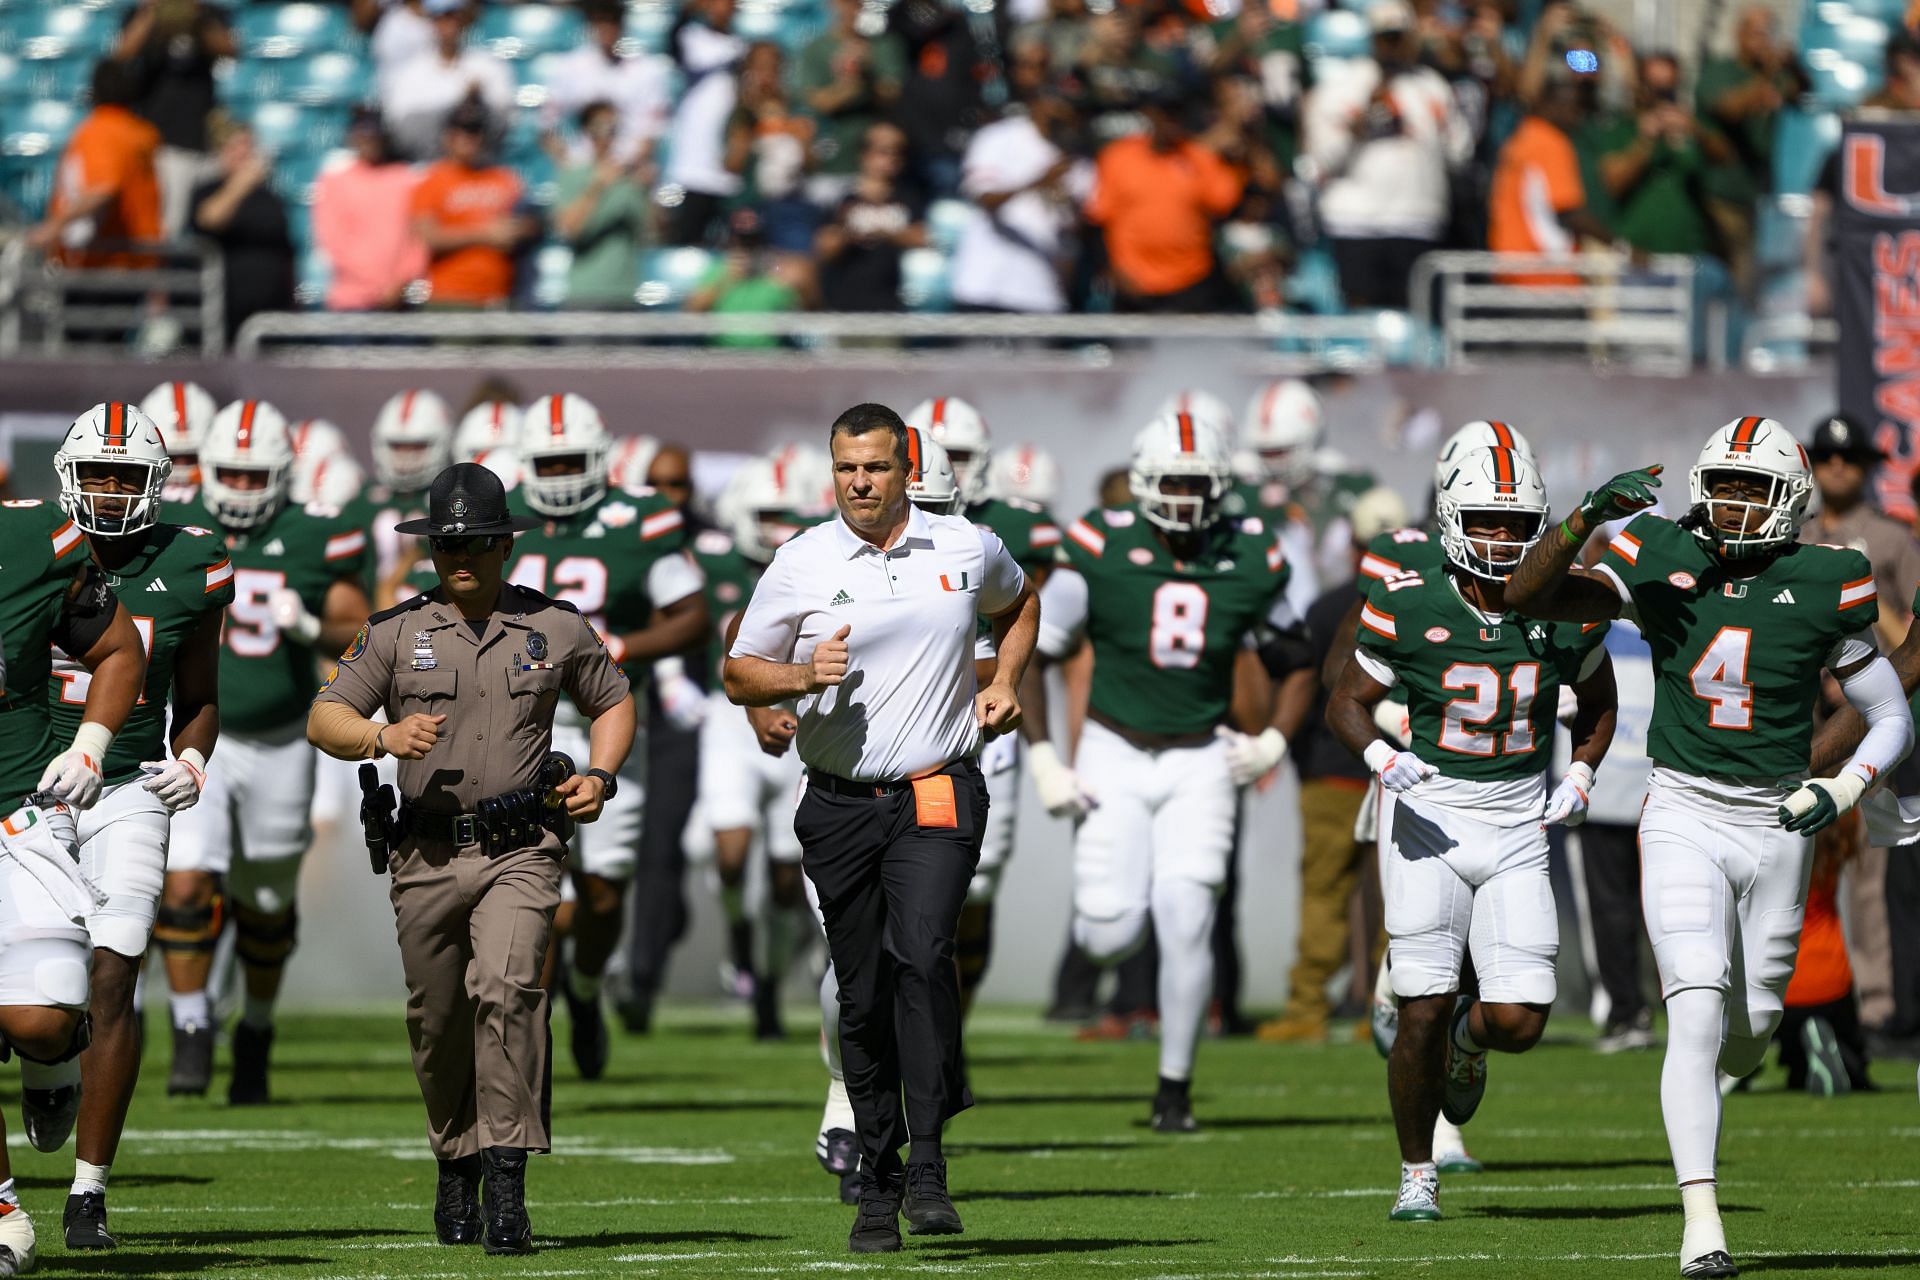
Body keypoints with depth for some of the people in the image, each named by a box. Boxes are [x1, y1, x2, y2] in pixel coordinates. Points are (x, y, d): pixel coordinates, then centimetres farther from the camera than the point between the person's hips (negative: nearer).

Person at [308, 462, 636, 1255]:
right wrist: (384, 736, -19)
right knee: (437, 1020, 7)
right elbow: (323, 720, 1)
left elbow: (613, 701, 21)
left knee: (507, 988, -21)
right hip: (428, 854, 2)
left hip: (520, 850, -2)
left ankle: (506, 1183, -23)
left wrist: (600, 776, 4)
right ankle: (456, 1161, 31)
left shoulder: (556, 629, 7)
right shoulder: (396, 632, 5)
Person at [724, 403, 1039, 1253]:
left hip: (939, 799, -1)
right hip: (841, 807, 1)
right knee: (862, 996, 4)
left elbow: (1018, 604, 27)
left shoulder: (967, 551, 5)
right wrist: (803, 677, -13)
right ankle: (877, 1183, 14)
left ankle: (926, 1164, -21)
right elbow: (739, 675, 7)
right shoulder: (800, 565, 2)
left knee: (921, 957, -22)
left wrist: (1005, 682, 10)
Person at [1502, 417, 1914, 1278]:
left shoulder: (1822, 588, -3)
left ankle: (1696, 1092, 51)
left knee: (1750, 1025, 13)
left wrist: (1846, 789, -13)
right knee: (1697, 1016, -16)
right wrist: (1590, 517, -22)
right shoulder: (1663, 562, -2)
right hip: (1683, 817, -2)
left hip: (1776, 824, 2)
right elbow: (1529, 596, -8)